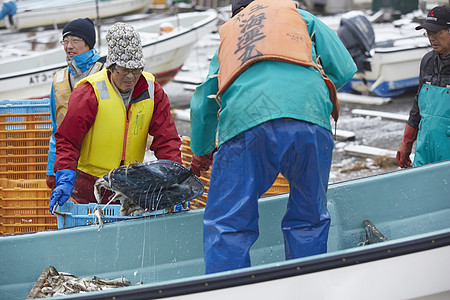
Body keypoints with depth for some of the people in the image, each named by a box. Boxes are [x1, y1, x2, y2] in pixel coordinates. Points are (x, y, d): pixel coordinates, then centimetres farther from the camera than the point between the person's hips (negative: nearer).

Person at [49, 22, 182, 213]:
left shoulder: (152, 92, 1)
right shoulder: (89, 94, -11)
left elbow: (166, 138, -1)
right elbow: (67, 139, -11)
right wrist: (65, 179, -24)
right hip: (91, 186, -3)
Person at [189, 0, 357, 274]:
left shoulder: (227, 34, 36)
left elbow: (202, 106, 39)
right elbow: (345, 70, 22)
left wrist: (201, 154, 55)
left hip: (245, 120, 0)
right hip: (308, 116, 0)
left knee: (228, 225, 4)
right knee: (309, 219, 15)